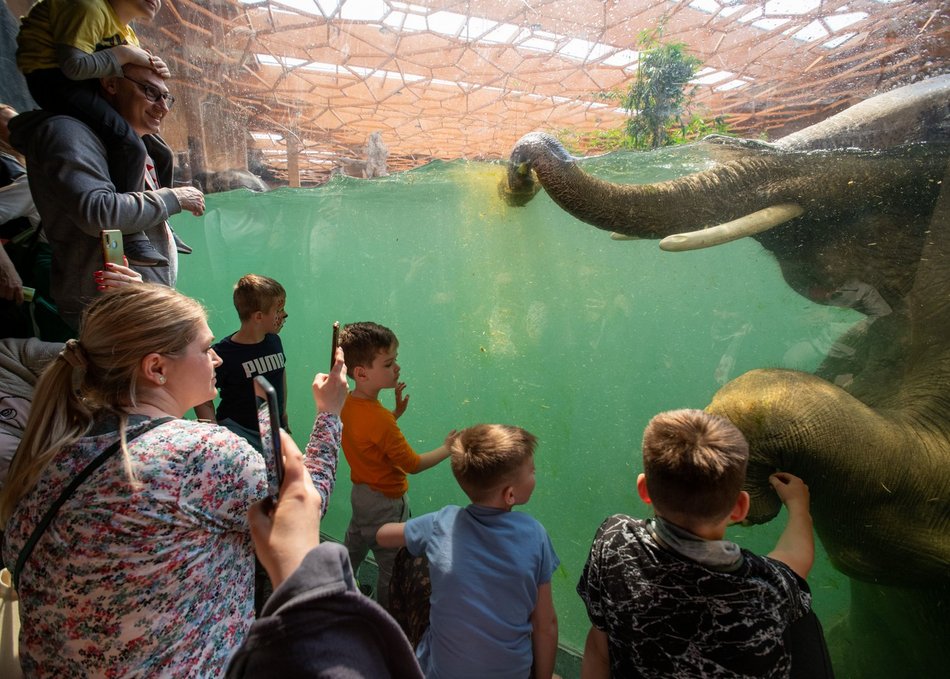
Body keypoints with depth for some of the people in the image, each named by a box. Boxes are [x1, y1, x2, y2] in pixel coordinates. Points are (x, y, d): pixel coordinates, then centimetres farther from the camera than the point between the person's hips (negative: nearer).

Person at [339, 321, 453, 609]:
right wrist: (447, 449, -11)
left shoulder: (346, 403, -8)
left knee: (352, 550, 30)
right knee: (392, 566, 13)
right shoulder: (378, 419, -34)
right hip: (386, 503, -9)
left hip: (360, 491, 9)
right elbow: (413, 464, -24)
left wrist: (396, 412, 0)